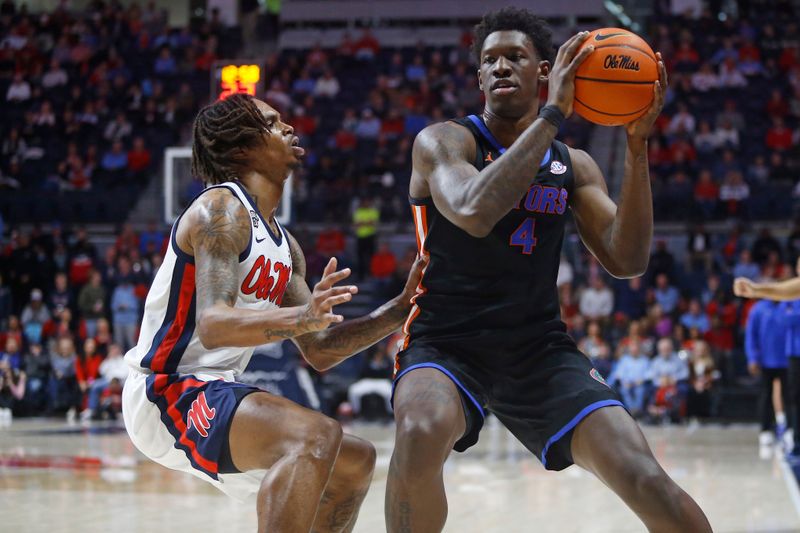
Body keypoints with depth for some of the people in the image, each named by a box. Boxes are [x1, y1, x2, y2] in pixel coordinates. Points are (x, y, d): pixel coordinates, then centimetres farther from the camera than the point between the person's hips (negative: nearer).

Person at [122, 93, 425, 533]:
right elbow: (213, 326, -28)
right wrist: (300, 317, -43)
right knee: (317, 437, -30)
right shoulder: (222, 208, -14)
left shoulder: (284, 245, 15)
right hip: (167, 393, -10)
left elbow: (319, 351, 16)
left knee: (353, 462, 17)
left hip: (213, 391, 10)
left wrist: (401, 308, 7)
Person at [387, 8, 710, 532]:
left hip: (540, 347, 4)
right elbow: (473, 212, -28)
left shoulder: (573, 166, 9)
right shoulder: (443, 141, -6)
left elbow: (626, 261, -3)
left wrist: (637, 145, -11)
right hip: (448, 344, -3)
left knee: (648, 483, -14)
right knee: (422, 430, -38)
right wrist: (551, 115, -26)